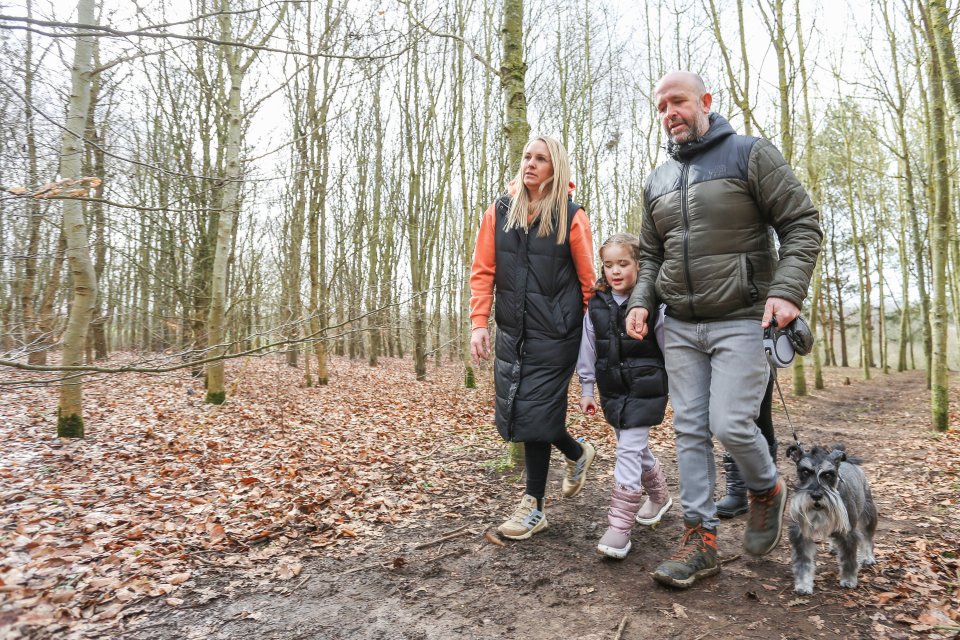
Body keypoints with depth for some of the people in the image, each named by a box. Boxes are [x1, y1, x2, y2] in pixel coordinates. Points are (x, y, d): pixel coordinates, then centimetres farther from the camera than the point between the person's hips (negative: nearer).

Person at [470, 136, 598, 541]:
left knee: (535, 415, -4)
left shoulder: (571, 216, -4)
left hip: (555, 334, -4)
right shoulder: (500, 211, 6)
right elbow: (483, 271, 5)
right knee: (514, 413, 10)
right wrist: (479, 322, -3)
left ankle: (534, 507, 17)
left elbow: (588, 279, -1)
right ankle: (577, 453, 38)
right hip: (511, 332, 5)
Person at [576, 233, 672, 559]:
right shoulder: (596, 305, 2)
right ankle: (660, 496, 43)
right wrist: (586, 389, 9)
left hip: (645, 389, -5)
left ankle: (619, 525, -3)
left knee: (629, 450, -9)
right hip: (613, 391, 5)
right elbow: (588, 350, 8)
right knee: (636, 448, 18)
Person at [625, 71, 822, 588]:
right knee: (690, 430, 4)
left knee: (730, 424, -9)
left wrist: (788, 290, -19)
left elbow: (802, 225, -5)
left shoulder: (751, 155, -1)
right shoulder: (657, 181, 14)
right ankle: (700, 538, 14)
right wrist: (641, 301, 1)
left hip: (741, 320, -4)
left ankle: (767, 491, 25)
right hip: (679, 327, 5)